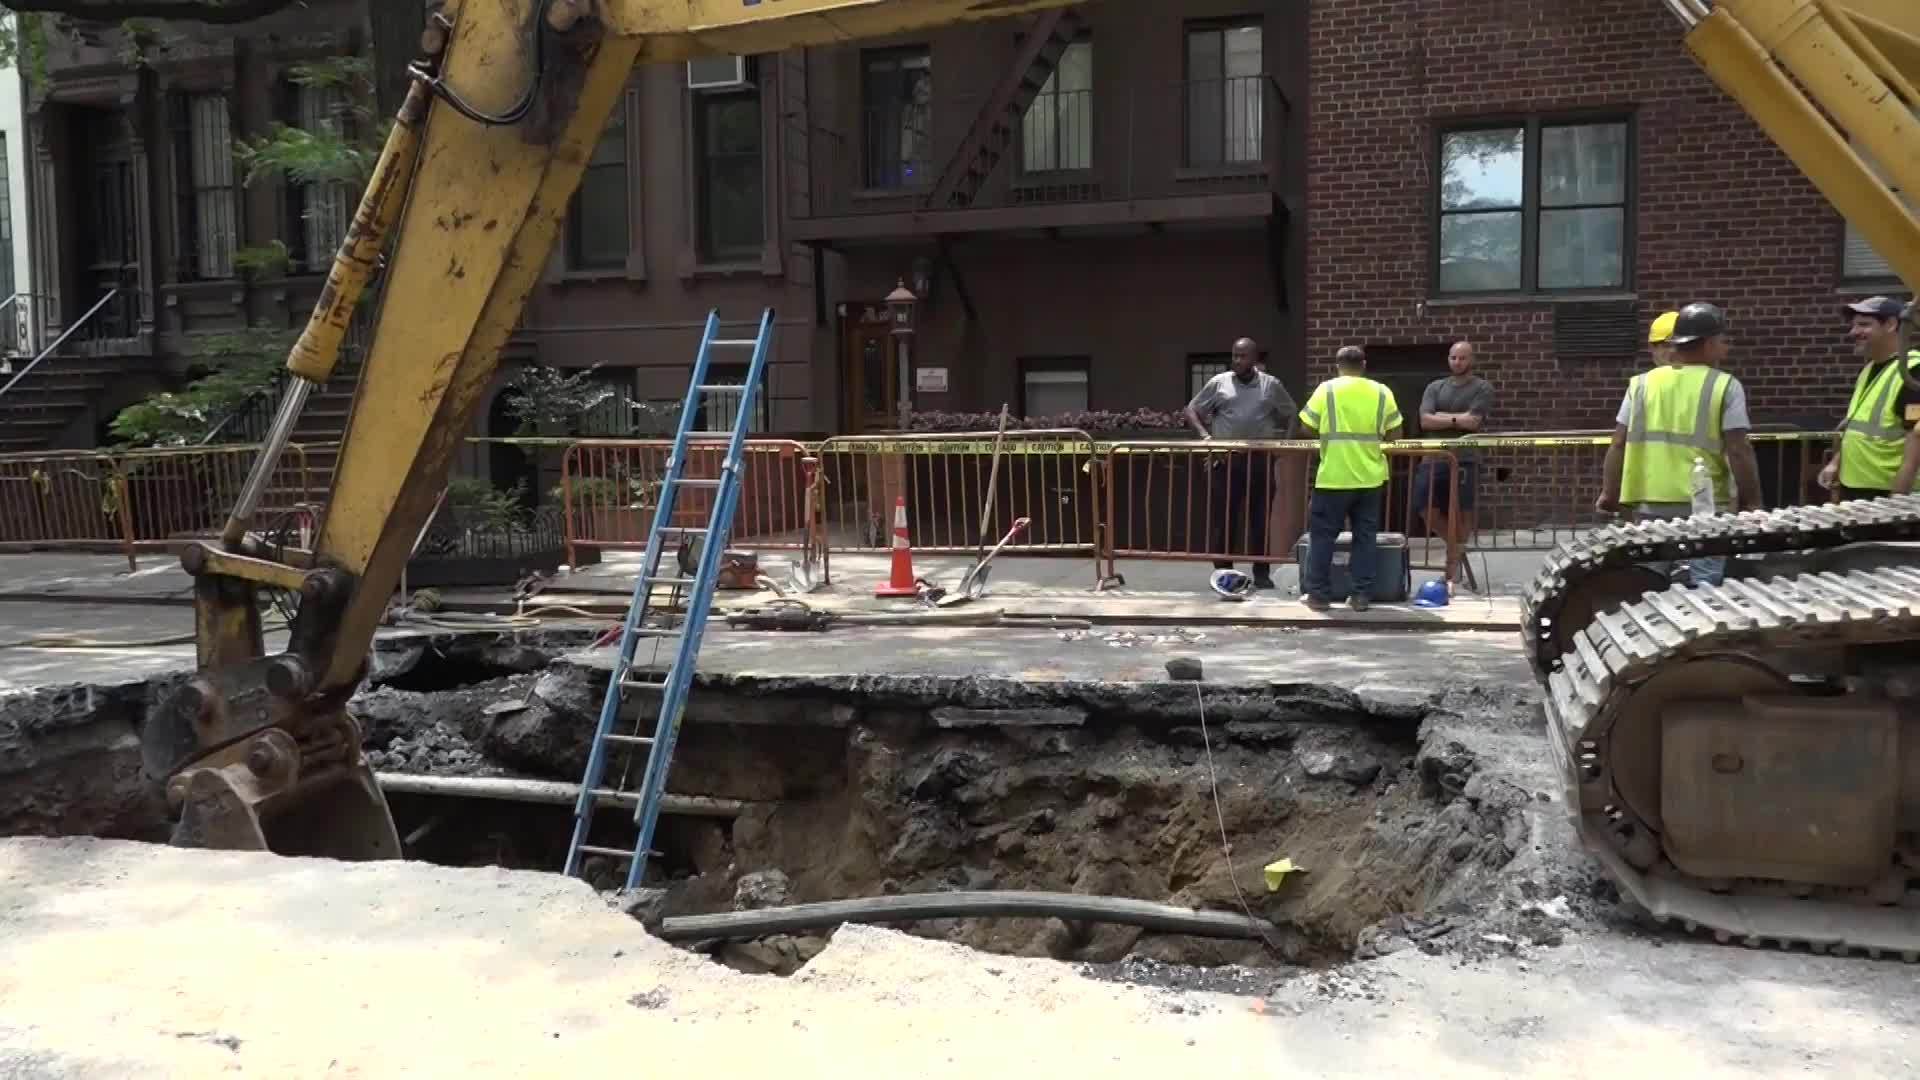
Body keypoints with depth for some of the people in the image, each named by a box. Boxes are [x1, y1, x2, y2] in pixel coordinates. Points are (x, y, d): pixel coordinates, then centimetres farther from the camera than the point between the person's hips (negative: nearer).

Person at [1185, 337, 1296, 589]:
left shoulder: (1271, 385, 7)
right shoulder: (1218, 383, 4)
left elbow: (1290, 414, 19)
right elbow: (1192, 410, 9)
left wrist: (1283, 440, 5)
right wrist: (1204, 434, -7)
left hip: (1260, 460, 1)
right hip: (1226, 460, -1)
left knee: (1260, 518, 4)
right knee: (1225, 519, 1)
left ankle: (1262, 573, 12)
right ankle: (1223, 572, 9)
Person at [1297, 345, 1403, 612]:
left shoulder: (1327, 389, -5)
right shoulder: (1382, 393, 2)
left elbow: (1307, 426, -3)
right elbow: (1394, 433, 5)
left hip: (1333, 477, -3)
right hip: (1370, 477, 3)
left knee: (1322, 535, 6)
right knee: (1365, 536, 9)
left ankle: (1318, 594, 8)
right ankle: (1361, 595, 8)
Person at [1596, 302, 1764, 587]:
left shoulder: (1642, 383, 8)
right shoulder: (1725, 386, -2)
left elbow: (1618, 444, 6)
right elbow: (1739, 451, -7)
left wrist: (1610, 494, 15)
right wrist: (1752, 502, 1)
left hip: (1650, 506, 4)